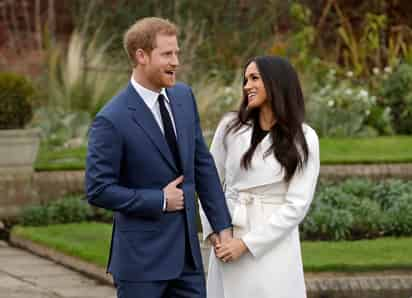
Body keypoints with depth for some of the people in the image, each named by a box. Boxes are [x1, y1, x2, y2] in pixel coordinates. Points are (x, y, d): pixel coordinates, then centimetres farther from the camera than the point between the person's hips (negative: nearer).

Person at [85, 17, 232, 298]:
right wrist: (160, 200, -14)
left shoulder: (183, 96, 4)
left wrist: (223, 225, 8)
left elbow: (202, 163, 11)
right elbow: (98, 190, -16)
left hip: (187, 251, 6)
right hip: (141, 255, -6)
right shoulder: (112, 121, -17)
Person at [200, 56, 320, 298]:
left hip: (273, 246, -3)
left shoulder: (304, 139, -5)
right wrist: (213, 232, -3)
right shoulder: (230, 127, 3)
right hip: (228, 238, 3)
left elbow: (297, 204, -9)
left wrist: (247, 243, -13)